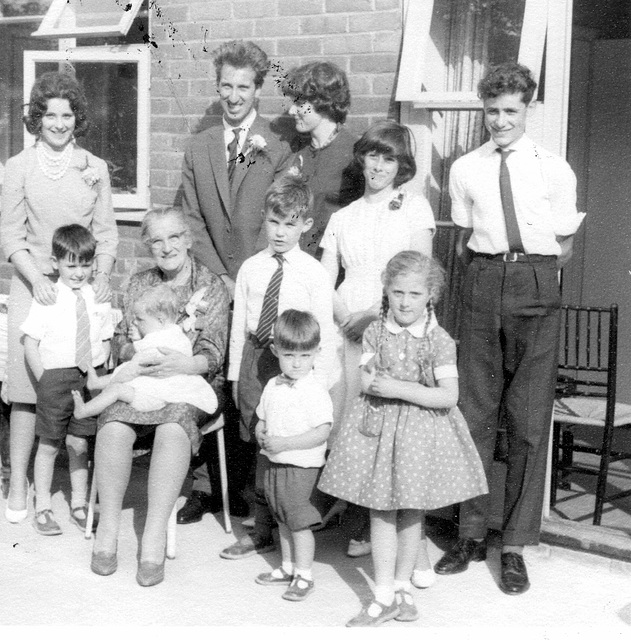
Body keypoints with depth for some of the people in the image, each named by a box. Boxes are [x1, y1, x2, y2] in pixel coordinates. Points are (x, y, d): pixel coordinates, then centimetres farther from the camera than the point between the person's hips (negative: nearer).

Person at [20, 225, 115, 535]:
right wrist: (45, 382, -8)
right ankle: (42, 509, 17)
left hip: (89, 379, 3)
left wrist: (97, 374, 1)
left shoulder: (98, 298, 5)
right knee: (49, 445, 5)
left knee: (79, 443, 11)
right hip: (55, 377, -3)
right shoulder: (46, 299, -5)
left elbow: (106, 341, 12)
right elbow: (30, 343, -5)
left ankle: (79, 506, 23)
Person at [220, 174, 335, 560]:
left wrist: (318, 385, -7)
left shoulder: (315, 273, -3)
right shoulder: (251, 268, 7)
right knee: (259, 446, 8)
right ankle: (263, 531, 19)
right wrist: (235, 375, 11)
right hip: (254, 358, 3)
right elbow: (239, 324, 11)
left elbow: (325, 333, -3)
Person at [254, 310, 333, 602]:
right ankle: (288, 567, 32)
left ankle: (304, 576, 12)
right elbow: (262, 419, 17)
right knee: (283, 520, 18)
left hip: (301, 467, -7)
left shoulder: (315, 392, -17)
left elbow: (322, 432, -22)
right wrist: (261, 434, -6)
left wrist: (284, 443, -25)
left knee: (300, 523, 0)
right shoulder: (273, 386, 6)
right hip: (273, 464, 7)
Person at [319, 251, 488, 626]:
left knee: (412, 513, 9)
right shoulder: (376, 332, 1)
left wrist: (401, 389, -21)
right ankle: (384, 596, 10)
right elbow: (366, 380, 2)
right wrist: (377, 384, -21)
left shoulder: (439, 341, -9)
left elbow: (449, 396, -15)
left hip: (422, 429, -2)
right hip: (379, 426, 2)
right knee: (381, 512, 3)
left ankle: (402, 585, 27)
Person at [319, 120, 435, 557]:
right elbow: (324, 280, 10)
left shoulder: (414, 208, 8)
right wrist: (343, 318, -9)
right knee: (338, 425, -7)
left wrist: (375, 312, -15)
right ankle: (356, 517, 7)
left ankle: (375, 525, 4)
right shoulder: (343, 217, 18)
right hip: (346, 328, 3)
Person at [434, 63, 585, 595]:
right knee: (475, 412, 7)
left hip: (536, 287, -2)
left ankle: (516, 546, 11)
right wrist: (489, 268, 4)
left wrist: (525, 271, 3)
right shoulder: (465, 170, 8)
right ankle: (472, 534, 20)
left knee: (530, 420, 1)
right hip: (483, 283, 2)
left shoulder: (555, 170, 1)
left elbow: (564, 247, 6)